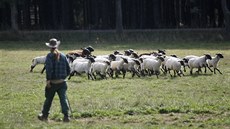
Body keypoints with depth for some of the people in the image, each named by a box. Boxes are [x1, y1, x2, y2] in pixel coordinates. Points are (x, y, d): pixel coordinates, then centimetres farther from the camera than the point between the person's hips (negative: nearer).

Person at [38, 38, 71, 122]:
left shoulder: (50, 56, -6)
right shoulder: (63, 56, 7)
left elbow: (48, 68, -20)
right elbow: (68, 69, 10)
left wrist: (48, 80, -21)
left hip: (52, 83, -2)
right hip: (62, 82, 2)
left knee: (48, 99, 13)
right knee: (63, 98, -4)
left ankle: (44, 115, 28)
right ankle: (66, 116, -17)